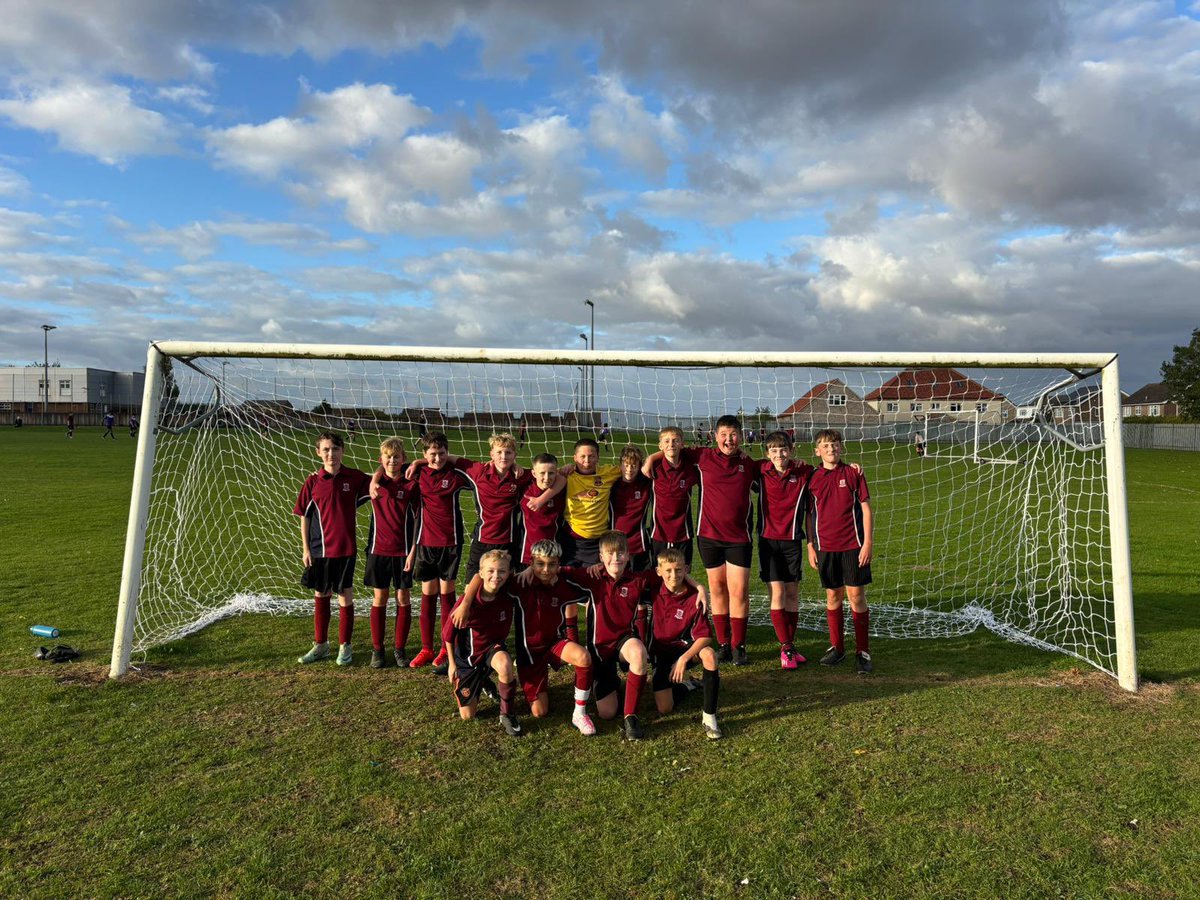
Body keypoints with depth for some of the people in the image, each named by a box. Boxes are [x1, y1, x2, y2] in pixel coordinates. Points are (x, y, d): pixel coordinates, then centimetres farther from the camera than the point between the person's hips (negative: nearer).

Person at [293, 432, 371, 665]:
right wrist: (305, 549, 1)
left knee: (345, 597, 4)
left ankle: (345, 647, 19)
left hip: (346, 548, -1)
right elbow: (304, 516, 3)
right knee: (320, 596, 14)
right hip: (319, 549, 2)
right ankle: (320, 645, 29)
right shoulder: (313, 481, -2)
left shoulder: (354, 478, -5)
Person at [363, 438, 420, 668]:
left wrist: (413, 551, -9)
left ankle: (399, 649, 16)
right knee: (380, 598, 7)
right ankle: (377, 649, 17)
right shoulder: (375, 483, 1)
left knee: (403, 598, 5)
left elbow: (416, 520, -5)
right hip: (379, 549, 2)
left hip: (403, 551, -2)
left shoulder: (411, 485, -5)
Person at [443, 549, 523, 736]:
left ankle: (508, 715, -13)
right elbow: (448, 632, -10)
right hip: (467, 656, -1)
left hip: (492, 647, 1)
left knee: (505, 665, -37)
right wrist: (452, 663, -3)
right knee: (467, 715, 5)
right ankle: (483, 683, 35)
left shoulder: (506, 599, -18)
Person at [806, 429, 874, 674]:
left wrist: (867, 542, -5)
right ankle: (836, 647, 22)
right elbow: (809, 514, 10)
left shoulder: (853, 473, -1)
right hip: (826, 547, 2)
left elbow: (866, 508, 0)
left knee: (857, 596, 0)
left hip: (853, 545, -2)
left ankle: (862, 652, 10)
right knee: (833, 596, 9)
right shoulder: (812, 478, 4)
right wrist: (810, 546, 6)